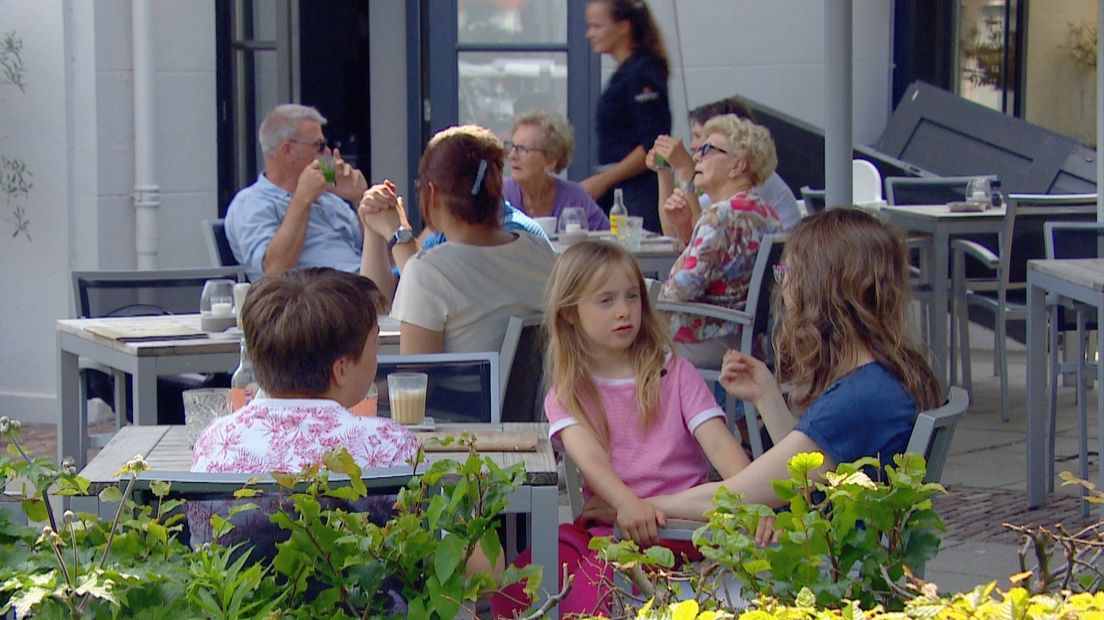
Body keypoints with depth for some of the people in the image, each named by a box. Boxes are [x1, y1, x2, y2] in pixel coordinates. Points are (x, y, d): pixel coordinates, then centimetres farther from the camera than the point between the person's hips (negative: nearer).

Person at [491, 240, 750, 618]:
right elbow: (589, 457, -10)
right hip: (602, 522, 3)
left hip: (672, 526, -2)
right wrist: (626, 504, -33)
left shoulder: (673, 373, 9)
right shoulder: (566, 394, 10)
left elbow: (718, 443, -5)